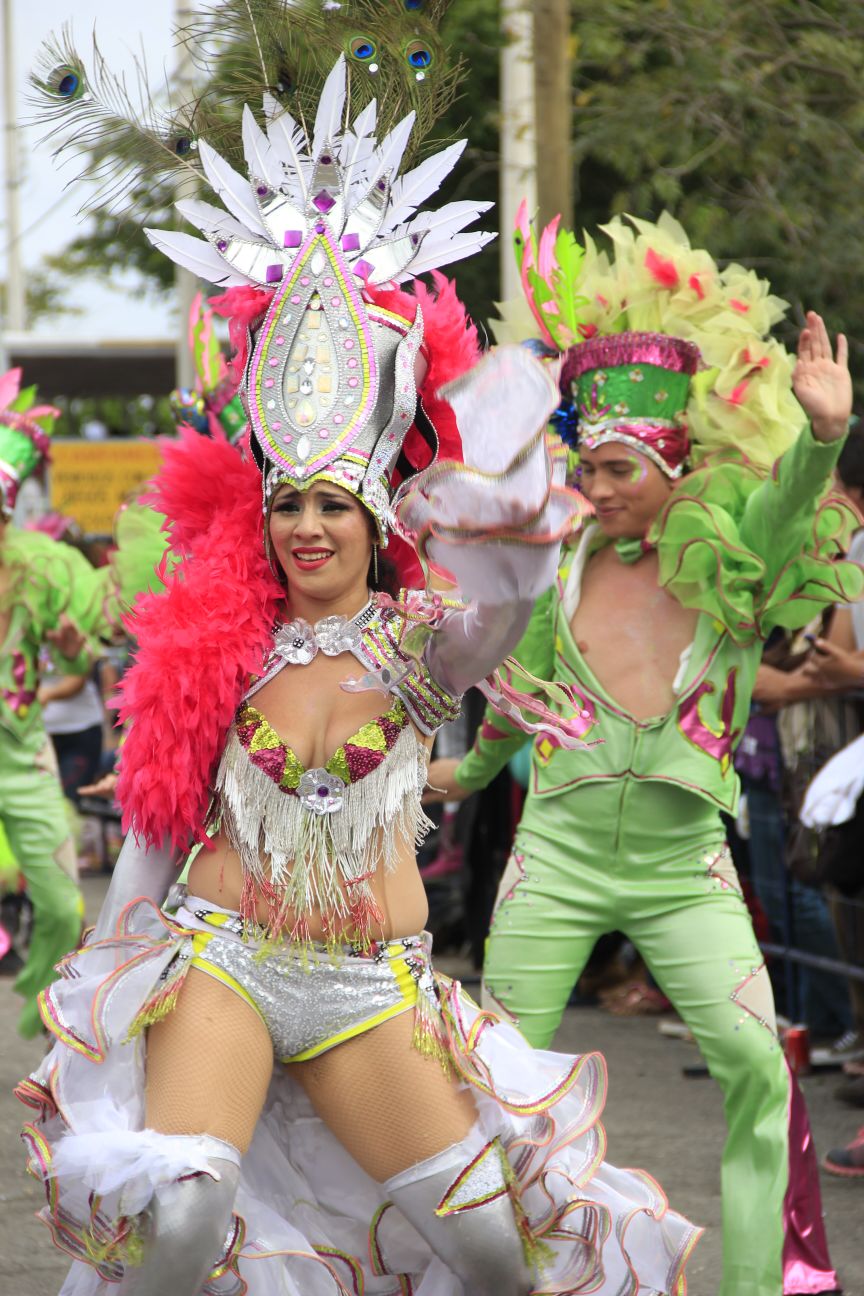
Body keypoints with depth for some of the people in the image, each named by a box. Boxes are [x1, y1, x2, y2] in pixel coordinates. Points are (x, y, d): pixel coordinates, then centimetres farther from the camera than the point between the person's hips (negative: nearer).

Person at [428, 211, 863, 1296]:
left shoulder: (730, 558, -6)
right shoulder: (568, 565, 1)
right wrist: (472, 769, 34)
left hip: (683, 860, -2)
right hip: (560, 849, 2)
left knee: (757, 1068, -12)